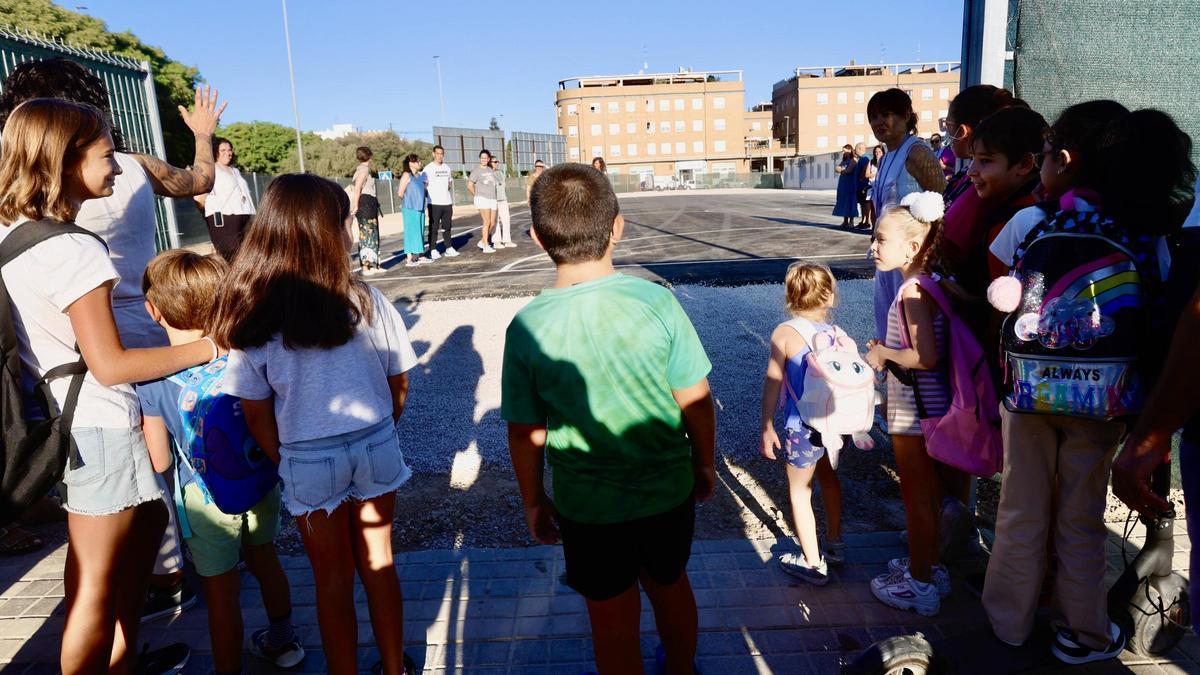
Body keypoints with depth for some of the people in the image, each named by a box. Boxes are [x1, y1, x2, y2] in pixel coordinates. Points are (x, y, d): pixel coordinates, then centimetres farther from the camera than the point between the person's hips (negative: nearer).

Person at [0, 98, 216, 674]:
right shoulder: (73, 250, -22)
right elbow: (110, 364, -22)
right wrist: (207, 348, -18)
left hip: (57, 420, 10)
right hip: (99, 427, -10)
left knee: (148, 520, 26)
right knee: (97, 582, 5)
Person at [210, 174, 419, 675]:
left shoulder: (250, 318, -12)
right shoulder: (367, 302, -12)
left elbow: (256, 413, -6)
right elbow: (399, 385, -2)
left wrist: (285, 462, 9)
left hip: (308, 461, -1)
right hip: (376, 446, 1)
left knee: (332, 578, 18)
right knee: (378, 563, 21)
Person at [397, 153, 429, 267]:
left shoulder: (420, 175, 14)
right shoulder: (406, 175, -8)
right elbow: (400, 193, -9)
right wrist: (409, 200, 4)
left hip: (420, 208, 7)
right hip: (410, 209, -7)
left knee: (420, 232, 12)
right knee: (411, 231, -5)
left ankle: (418, 256, 21)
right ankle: (409, 259, -3)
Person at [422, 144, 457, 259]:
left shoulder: (447, 168, 14)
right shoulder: (428, 169, -4)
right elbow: (423, 185, -4)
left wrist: (452, 201, 15)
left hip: (447, 202, 5)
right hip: (434, 203, -5)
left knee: (447, 227, 10)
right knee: (433, 228, -2)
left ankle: (449, 248, 16)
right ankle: (433, 250, 1)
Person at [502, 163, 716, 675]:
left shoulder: (527, 328, -18)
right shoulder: (656, 301, -17)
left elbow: (526, 433, -9)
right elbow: (696, 401, -9)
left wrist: (534, 502, 7)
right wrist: (704, 463, 9)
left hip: (589, 505, -2)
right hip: (669, 489, 2)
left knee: (613, 618, 18)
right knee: (670, 586, 28)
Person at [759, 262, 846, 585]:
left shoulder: (784, 333, -14)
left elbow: (772, 382, -12)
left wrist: (767, 428, -5)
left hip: (803, 427, -5)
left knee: (799, 492, 12)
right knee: (828, 476, 28)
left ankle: (813, 564, 21)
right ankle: (834, 543, 45)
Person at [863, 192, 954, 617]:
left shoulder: (912, 291, -22)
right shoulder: (926, 283, 7)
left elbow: (926, 357, -29)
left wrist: (883, 353, -15)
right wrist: (888, 350, 9)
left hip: (913, 406, -10)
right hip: (929, 402, 10)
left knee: (916, 497, 4)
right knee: (926, 491, 21)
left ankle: (919, 586, 19)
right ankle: (930, 567, 36)